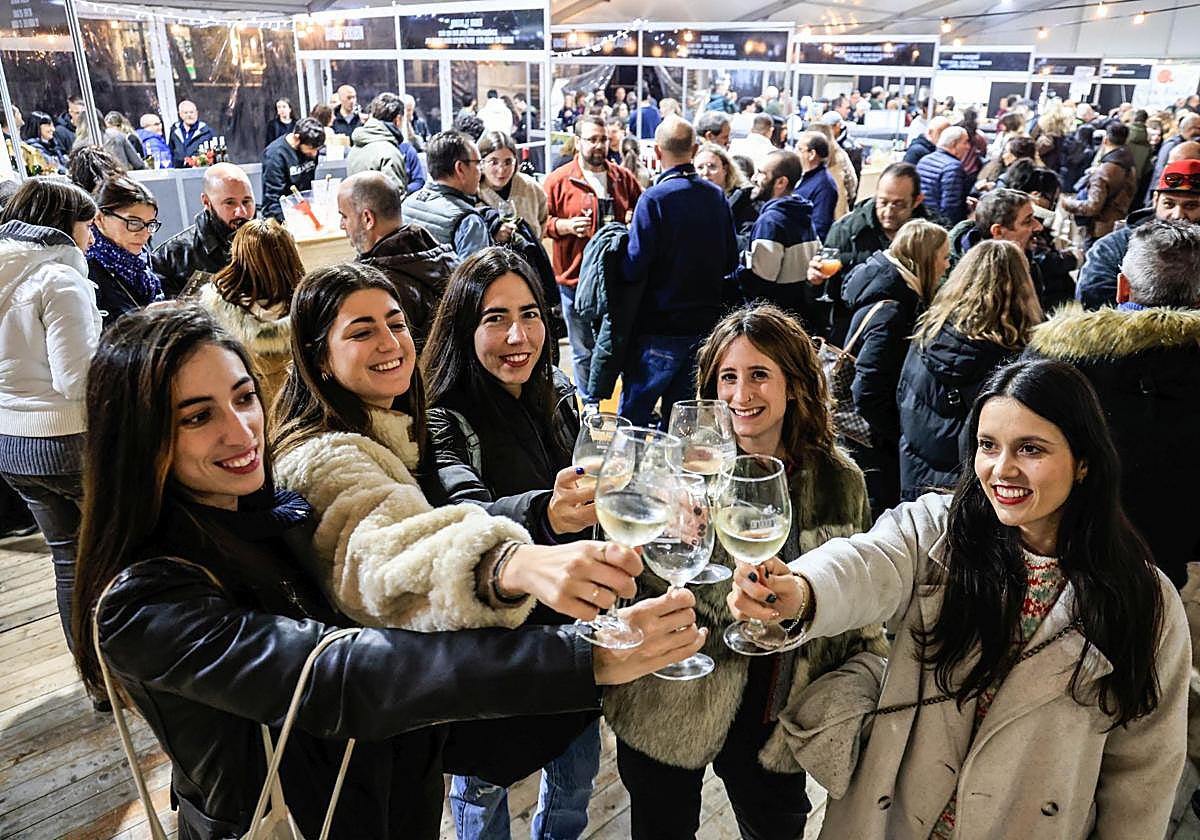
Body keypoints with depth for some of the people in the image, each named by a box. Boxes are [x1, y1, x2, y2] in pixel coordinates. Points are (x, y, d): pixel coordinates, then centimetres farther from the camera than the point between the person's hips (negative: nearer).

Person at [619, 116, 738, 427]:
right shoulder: (717, 196, 1)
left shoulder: (654, 199, -16)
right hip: (705, 323, 6)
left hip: (659, 328, -6)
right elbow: (730, 261, 8)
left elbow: (634, 268, -18)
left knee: (633, 415, 7)